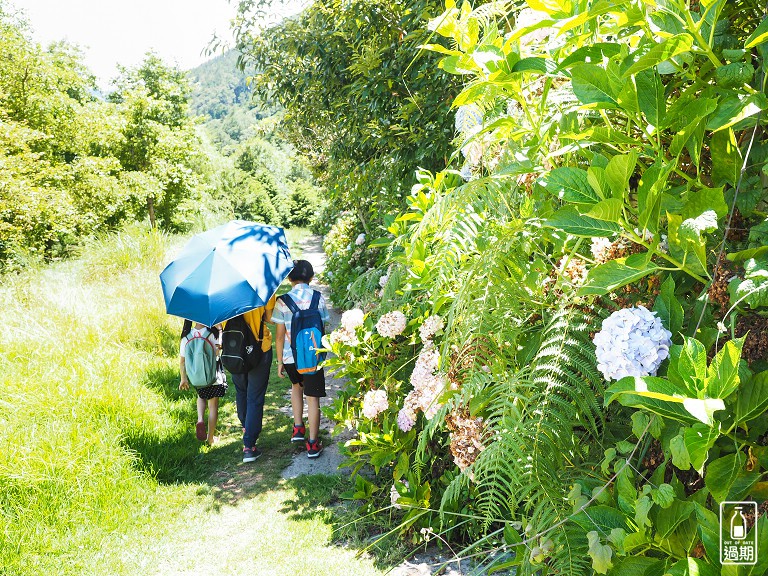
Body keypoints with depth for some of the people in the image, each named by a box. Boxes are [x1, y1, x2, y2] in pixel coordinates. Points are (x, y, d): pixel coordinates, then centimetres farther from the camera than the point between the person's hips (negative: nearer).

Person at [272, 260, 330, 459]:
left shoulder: (283, 301, -6)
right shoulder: (318, 298, -5)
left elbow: (279, 335, -4)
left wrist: (280, 361, 5)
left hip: (291, 356, 1)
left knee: (296, 385, 29)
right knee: (313, 397, 6)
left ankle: (298, 428, 26)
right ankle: (313, 444, 8)